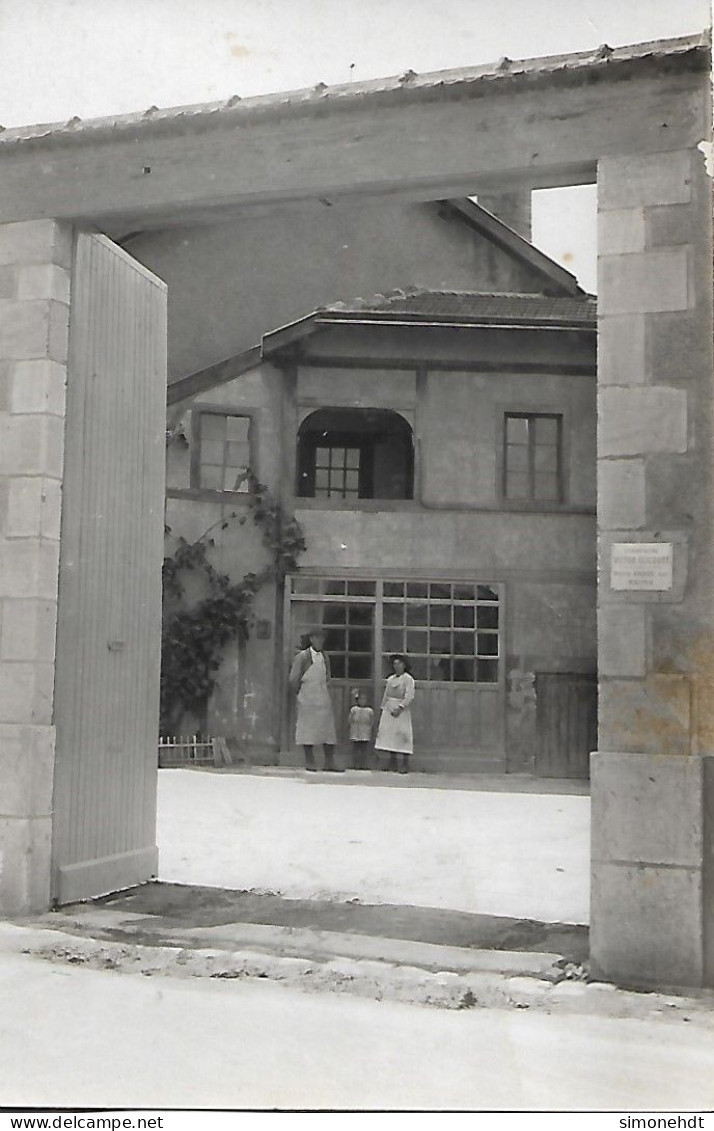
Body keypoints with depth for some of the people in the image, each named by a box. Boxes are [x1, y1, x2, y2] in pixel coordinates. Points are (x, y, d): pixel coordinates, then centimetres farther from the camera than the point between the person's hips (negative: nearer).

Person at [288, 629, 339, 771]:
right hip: (308, 700, -5)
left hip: (323, 699, 5)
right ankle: (309, 762, 7)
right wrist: (300, 692, 1)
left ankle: (329, 762, 7)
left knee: (328, 728, 3)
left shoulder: (325, 658, 11)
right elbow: (293, 679, -9)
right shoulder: (303, 656, -7)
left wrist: (325, 689, 12)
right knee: (308, 729, 0)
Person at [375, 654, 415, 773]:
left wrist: (400, 707, -21)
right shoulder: (390, 679, 15)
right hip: (389, 709, 7)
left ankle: (405, 764, -4)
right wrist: (383, 708, 11)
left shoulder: (408, 679, -5)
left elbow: (409, 697, -13)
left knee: (402, 734, -8)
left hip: (401, 710, -6)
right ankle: (392, 762, 10)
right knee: (389, 734, 4)